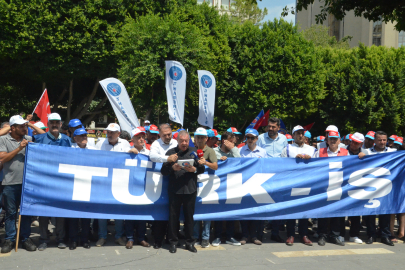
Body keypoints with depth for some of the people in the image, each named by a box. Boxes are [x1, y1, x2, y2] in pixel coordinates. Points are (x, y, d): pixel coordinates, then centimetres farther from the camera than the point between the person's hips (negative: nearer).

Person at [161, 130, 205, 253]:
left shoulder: (194, 152, 9)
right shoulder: (170, 152, 7)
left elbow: (202, 169, 7)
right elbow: (163, 170, 3)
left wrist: (194, 169, -13)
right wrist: (172, 168, -15)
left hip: (190, 189, 1)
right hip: (174, 190, 0)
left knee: (189, 216, 7)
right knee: (173, 216, 3)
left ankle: (189, 242, 18)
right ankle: (173, 242, 15)